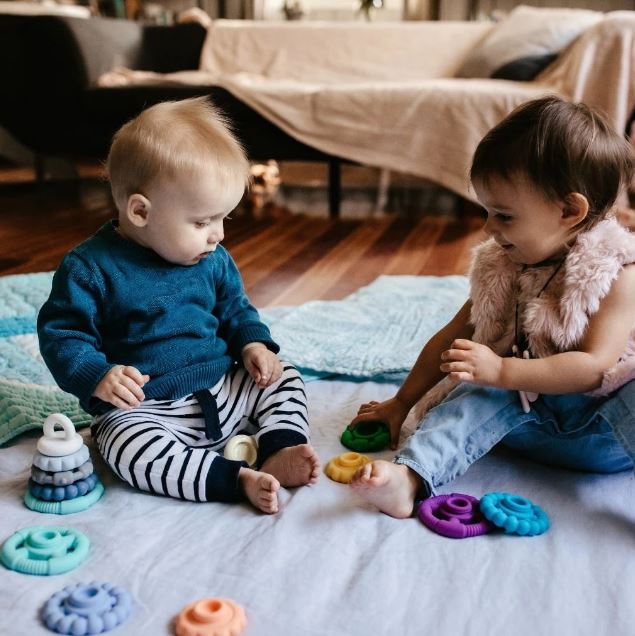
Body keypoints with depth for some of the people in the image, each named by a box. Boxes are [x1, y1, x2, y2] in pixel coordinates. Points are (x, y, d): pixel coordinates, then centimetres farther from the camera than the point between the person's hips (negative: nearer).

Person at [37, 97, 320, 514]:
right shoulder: (91, 268, -13)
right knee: (130, 449, -34)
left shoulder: (213, 260, 4)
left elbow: (234, 309, 18)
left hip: (223, 392, 6)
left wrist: (253, 343, -2)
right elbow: (61, 334, -10)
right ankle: (238, 478, -33)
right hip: (141, 408, -5)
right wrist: (97, 377, -28)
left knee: (284, 379, 1)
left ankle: (281, 449, -19)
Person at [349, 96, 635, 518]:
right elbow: (453, 338, 12)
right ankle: (410, 477, -39)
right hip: (534, 412, 4)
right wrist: (401, 403, 15)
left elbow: (595, 365, -21)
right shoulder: (500, 268, 5)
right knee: (476, 396, -24)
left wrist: (501, 371, -28)